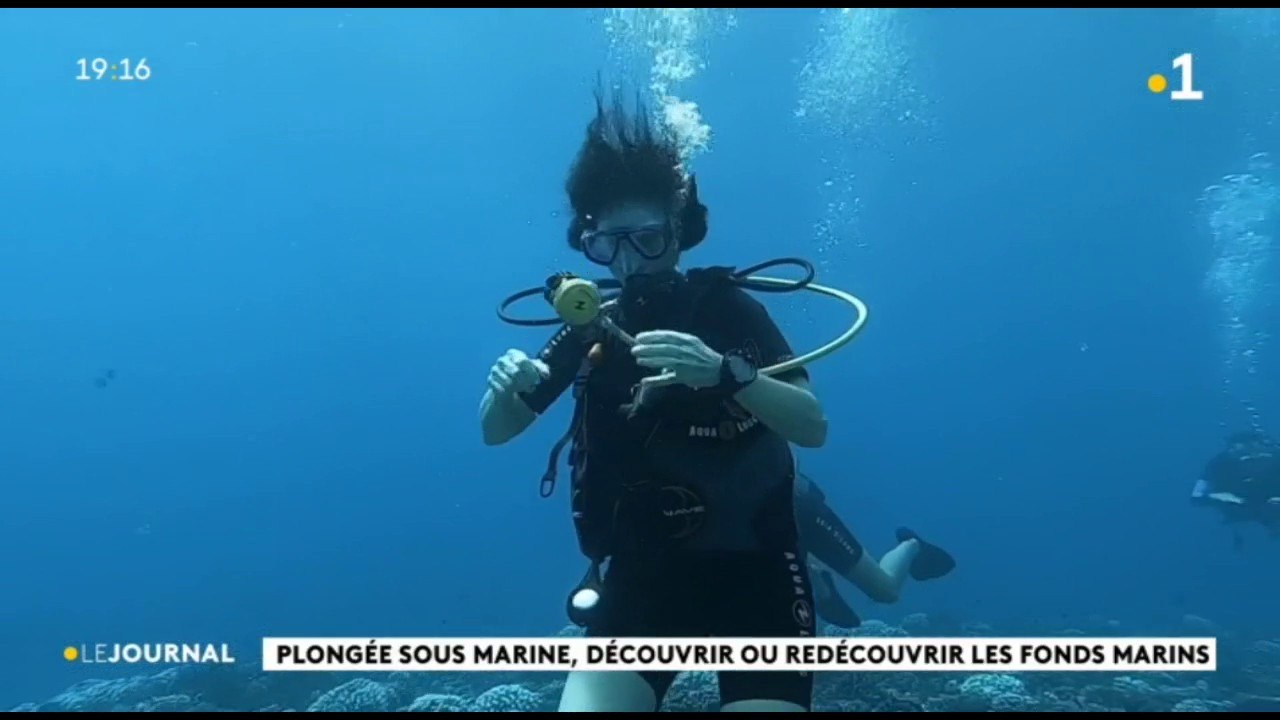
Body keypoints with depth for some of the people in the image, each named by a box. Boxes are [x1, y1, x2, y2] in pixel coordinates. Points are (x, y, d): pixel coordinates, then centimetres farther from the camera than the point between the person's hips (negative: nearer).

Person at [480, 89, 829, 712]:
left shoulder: (730, 310, -7)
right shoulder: (591, 327, 1)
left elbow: (814, 427, -17)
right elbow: (495, 433, 4)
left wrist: (725, 372, -35)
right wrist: (510, 386, -20)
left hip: (752, 571, -2)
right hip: (641, 575, 2)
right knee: (586, 704, -17)